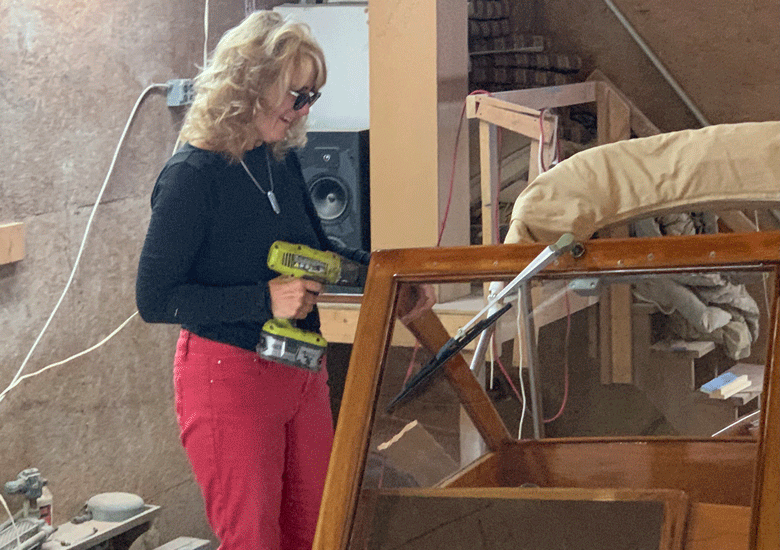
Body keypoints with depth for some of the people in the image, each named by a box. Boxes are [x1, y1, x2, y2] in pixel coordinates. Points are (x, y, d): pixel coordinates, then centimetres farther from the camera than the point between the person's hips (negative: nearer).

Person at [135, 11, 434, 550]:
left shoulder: (282, 158, 3)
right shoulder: (193, 176, -19)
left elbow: (318, 251, 18)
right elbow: (154, 299, -19)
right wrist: (264, 300, -24)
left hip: (301, 373, 7)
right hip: (230, 377, -7)